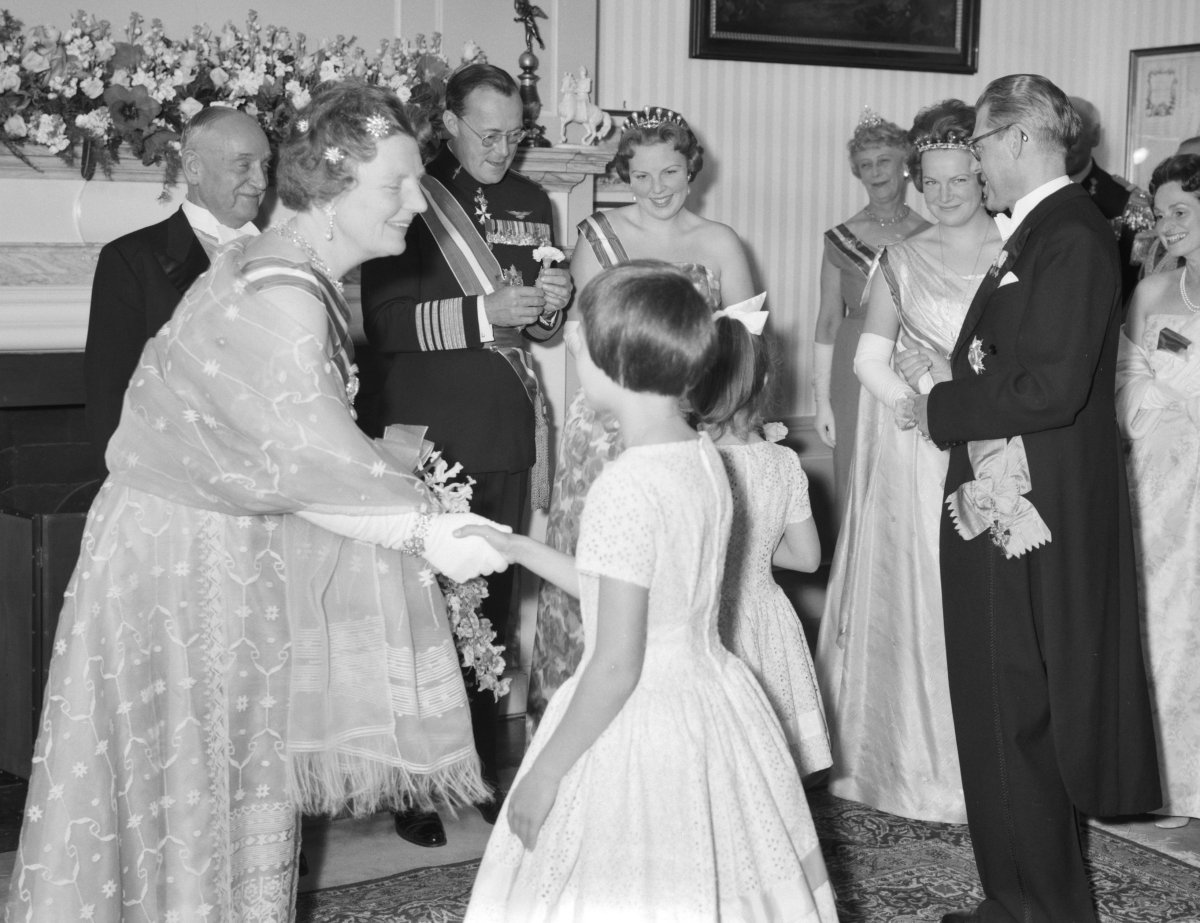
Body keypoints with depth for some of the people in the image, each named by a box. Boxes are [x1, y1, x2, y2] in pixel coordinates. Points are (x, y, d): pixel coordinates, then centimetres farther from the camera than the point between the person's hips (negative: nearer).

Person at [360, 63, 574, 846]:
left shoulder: (530, 201, 12)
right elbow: (378, 320, -14)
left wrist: (553, 302, -1)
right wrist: (480, 312, -21)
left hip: (508, 435, 5)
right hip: (430, 435, -5)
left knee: (493, 605, 11)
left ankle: (482, 767, 23)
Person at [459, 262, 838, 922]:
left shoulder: (627, 486, -23)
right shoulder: (705, 460, 1)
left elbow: (615, 667, -22)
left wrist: (543, 772, -12)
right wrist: (521, 550, 18)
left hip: (638, 725, -8)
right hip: (710, 696, 8)